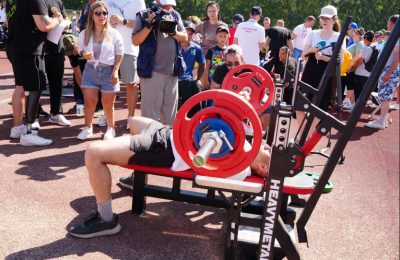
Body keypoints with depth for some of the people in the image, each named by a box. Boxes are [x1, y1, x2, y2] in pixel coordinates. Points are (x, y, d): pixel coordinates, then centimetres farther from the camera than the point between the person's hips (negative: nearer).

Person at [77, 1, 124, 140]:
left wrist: (115, 70, -9)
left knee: (108, 104, 5)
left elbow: (119, 53, 0)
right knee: (89, 102, -1)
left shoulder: (114, 33, -7)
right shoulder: (84, 34, -1)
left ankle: (111, 128, 24)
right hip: (90, 70, 2)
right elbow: (80, 49, 13)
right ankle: (87, 128, 18)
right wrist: (84, 54, -12)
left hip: (108, 71, -2)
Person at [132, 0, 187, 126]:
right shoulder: (144, 16, -2)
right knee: (150, 108, -3)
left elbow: (185, 37, 11)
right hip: (151, 70, -4)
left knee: (170, 107, 12)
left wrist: (173, 32, -8)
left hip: (172, 70, 5)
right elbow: (135, 41, -4)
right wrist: (149, 26, -16)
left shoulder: (176, 16, 11)